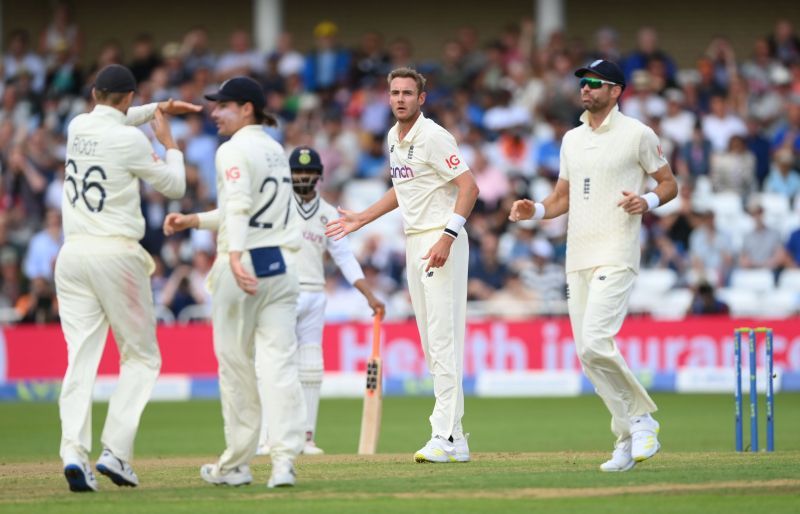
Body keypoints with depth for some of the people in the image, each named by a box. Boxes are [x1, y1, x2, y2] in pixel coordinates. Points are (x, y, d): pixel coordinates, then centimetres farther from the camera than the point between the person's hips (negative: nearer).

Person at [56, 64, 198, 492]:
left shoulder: (77, 127, 9)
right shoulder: (130, 140, -8)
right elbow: (174, 186, 3)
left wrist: (157, 110, 33)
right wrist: (168, 142, 15)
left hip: (71, 255, 5)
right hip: (116, 255, -5)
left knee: (80, 358, 2)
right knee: (141, 357, 7)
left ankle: (74, 452, -17)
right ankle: (116, 452, -6)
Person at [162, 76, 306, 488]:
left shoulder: (235, 151, -8)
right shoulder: (276, 150, 18)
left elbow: (239, 206, -24)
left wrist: (235, 255, -36)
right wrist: (194, 220, 27)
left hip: (244, 264, -7)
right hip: (283, 263, 7)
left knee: (236, 365, 3)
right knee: (280, 363, -1)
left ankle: (236, 464, 10)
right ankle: (284, 461, -11)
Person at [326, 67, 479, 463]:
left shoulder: (433, 137, -13)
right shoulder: (394, 138, 14)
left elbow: (469, 186, -19)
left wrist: (447, 236, -26)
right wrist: (360, 220, 26)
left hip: (442, 242, -9)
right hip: (414, 243, 9)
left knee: (443, 337, -13)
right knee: (430, 341, 8)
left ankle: (446, 437, -16)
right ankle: (453, 436, 11)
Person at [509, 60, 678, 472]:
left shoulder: (637, 134, -1)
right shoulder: (572, 140, 18)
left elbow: (669, 183, 4)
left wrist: (647, 202, -16)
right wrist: (535, 211, 4)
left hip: (615, 256, -7)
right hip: (577, 257, 7)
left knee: (595, 343, -21)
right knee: (587, 353, 3)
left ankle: (641, 417, -4)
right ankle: (629, 438, 11)